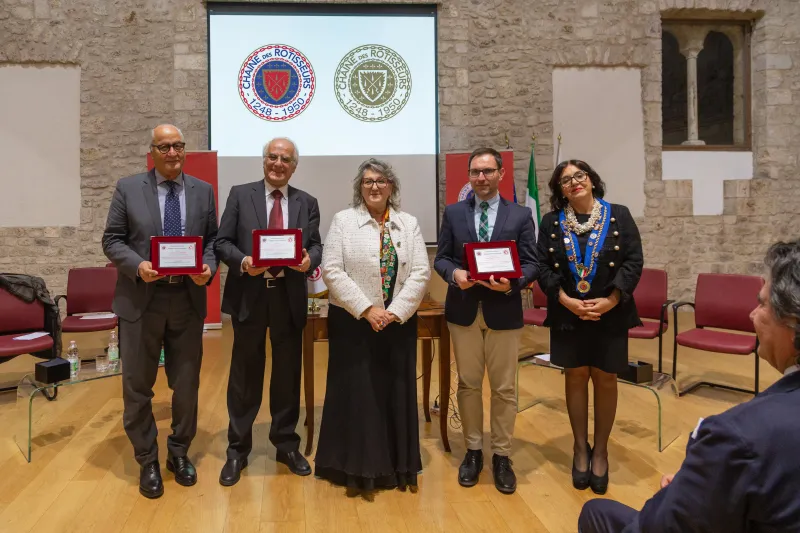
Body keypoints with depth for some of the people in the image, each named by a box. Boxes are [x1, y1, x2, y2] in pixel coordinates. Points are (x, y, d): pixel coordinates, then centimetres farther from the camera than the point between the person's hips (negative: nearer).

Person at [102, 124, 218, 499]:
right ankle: (147, 461, 27)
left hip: (188, 300, 2)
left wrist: (209, 267, -12)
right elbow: (112, 240, 0)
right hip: (140, 301, -1)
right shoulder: (127, 188, 1)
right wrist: (137, 266, -18)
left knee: (187, 384, 11)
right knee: (137, 386, 8)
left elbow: (213, 239, 7)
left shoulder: (203, 191, 7)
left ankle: (179, 453, 32)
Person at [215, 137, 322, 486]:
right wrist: (242, 261, -19)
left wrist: (309, 259, -19)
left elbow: (316, 246, 4)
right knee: (245, 375, 8)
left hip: (289, 298, 2)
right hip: (249, 296, -1)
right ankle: (237, 449, 23)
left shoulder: (307, 203, 9)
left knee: (288, 373, 11)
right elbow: (222, 242, 0)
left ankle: (287, 445, 28)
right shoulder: (240, 195, 3)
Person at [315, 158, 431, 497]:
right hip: (353, 321, -2)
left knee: (397, 393, 9)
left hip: (398, 322, 3)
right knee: (356, 393, 2)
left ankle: (398, 466, 22)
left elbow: (420, 273, -1)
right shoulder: (343, 220, -1)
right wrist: (366, 309, -15)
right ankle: (358, 468, 15)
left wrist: (394, 311, -12)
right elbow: (332, 271, -9)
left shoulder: (409, 224, 6)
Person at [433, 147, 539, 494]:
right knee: (468, 384, 11)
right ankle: (473, 451, 27)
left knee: (504, 388, 7)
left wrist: (512, 283, -21)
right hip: (464, 310, 1)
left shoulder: (521, 215, 2)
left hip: (504, 312, -1)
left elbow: (531, 264, -1)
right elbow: (441, 258, 4)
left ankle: (501, 456, 23)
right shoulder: (453, 213, 6)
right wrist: (455, 273, -18)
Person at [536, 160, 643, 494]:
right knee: (575, 377, 8)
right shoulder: (551, 222, 4)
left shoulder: (619, 216, 1)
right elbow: (542, 266, -2)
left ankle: (601, 450, 22)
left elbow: (634, 261, -5)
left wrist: (611, 300, -15)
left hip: (610, 315, -1)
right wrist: (565, 299, -15)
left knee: (605, 379, 6)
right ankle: (580, 447, 23)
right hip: (567, 315, 1)